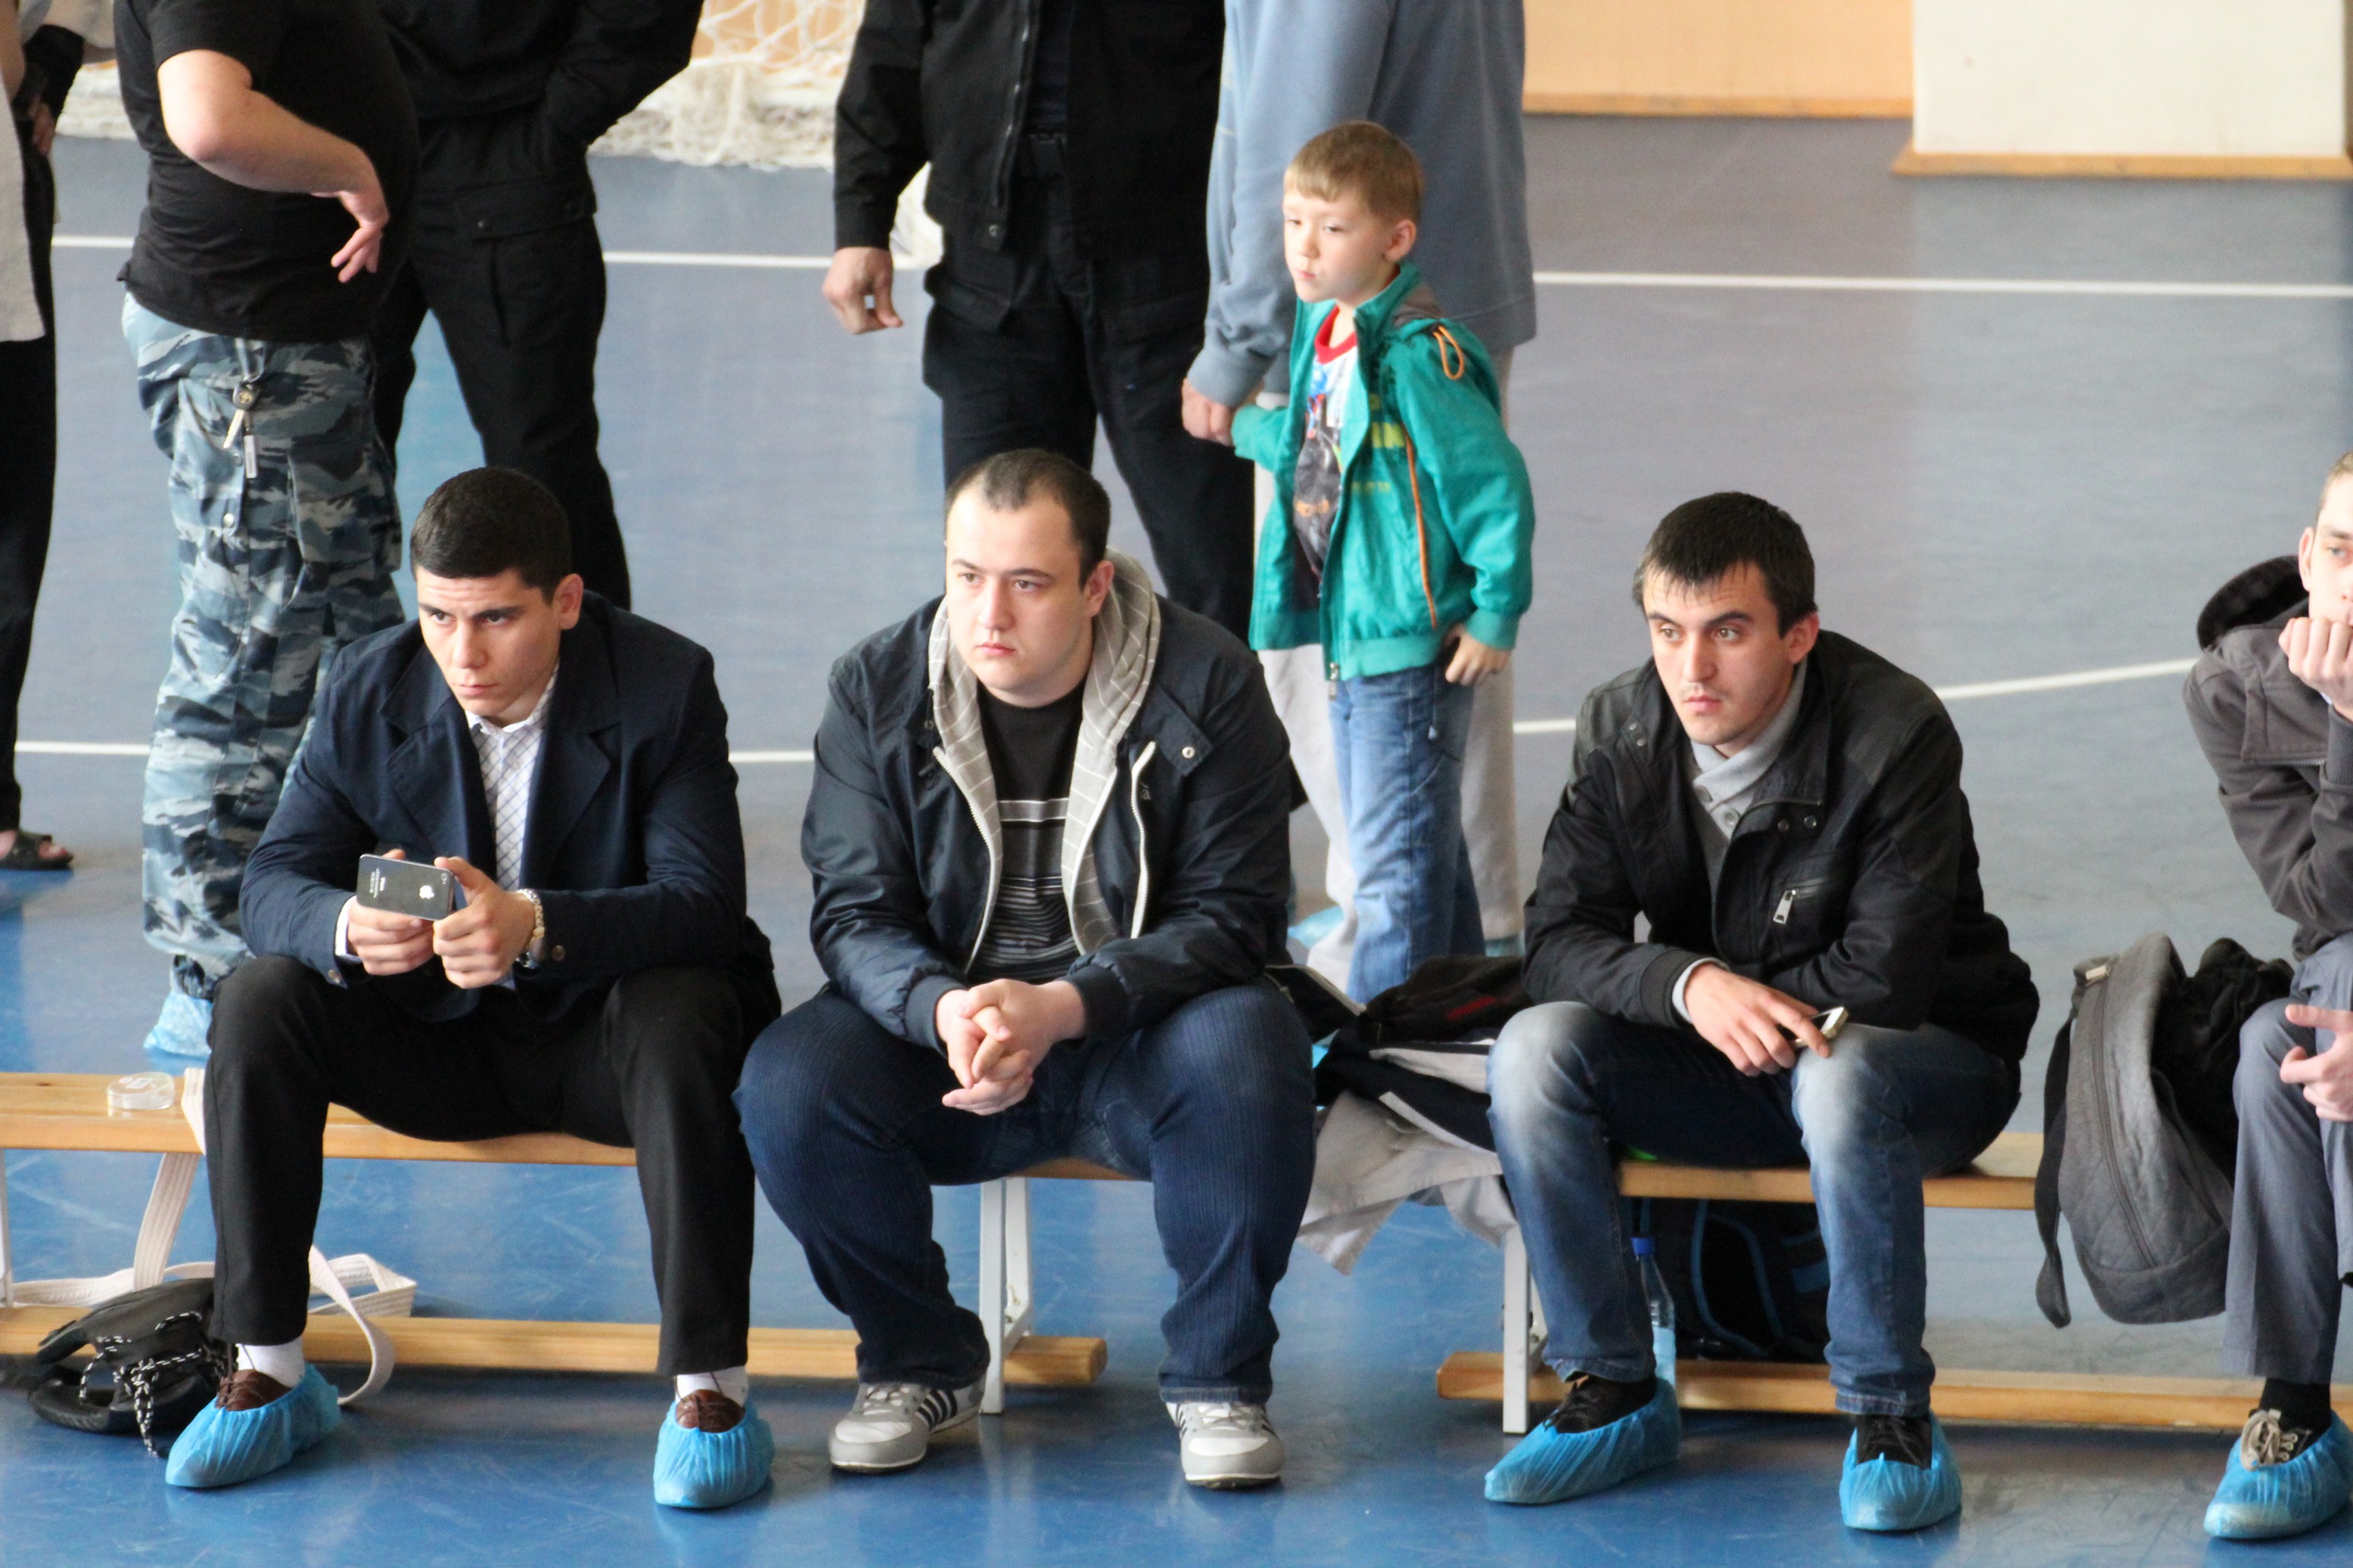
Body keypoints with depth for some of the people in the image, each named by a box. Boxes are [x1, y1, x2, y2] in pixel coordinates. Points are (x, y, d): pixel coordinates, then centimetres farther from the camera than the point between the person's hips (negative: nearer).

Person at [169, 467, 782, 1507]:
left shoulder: (665, 687, -15)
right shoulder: (370, 691, -5)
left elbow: (705, 901, -25)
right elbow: (273, 880, -8)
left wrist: (534, 925, -43)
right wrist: (346, 925, -34)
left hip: (604, 1035, -3)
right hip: (439, 1037, 3)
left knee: (684, 1018, -36)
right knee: (258, 1002, -20)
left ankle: (708, 1386, -28)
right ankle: (267, 1374, -12)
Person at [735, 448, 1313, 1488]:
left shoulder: (1205, 684, -10)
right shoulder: (876, 689, -3)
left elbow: (1232, 915, -11)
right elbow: (856, 914, -3)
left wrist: (1059, 1008, -27)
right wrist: (944, 1011, -27)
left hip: (1136, 1031, -2)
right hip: (935, 1023, 2)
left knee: (1246, 1051, -35)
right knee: (785, 1083, -26)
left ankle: (1216, 1376, -12)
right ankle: (921, 1362, 0)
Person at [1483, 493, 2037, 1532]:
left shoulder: (1898, 733, -21)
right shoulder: (1621, 729, -6)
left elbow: (1882, 979, -24)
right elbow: (1556, 943, -9)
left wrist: (1747, 1002, -15)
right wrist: (1689, 986, -29)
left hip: (1930, 1058, -5)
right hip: (1715, 1066, 5)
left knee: (1838, 1074, -39)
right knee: (1537, 1048, -20)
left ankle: (1889, 1412, -23)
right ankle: (1613, 1392, -11)